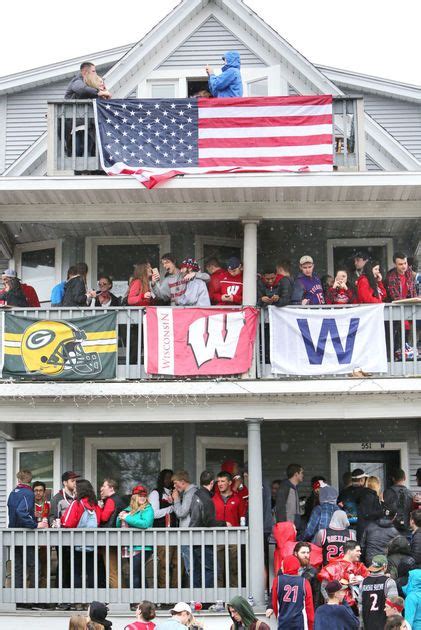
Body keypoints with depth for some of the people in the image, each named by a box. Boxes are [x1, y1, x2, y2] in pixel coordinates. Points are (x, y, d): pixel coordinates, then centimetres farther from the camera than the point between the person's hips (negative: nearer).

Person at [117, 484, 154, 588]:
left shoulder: (147, 509, -4)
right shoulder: (128, 509, 14)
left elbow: (146, 523, -22)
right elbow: (119, 525, 19)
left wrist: (127, 518, -15)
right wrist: (120, 517, -4)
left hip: (142, 547, -7)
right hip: (130, 548, 7)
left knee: (135, 574, -14)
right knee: (138, 574, 12)